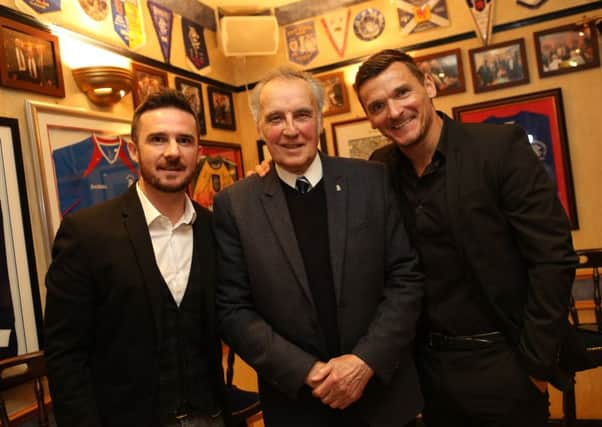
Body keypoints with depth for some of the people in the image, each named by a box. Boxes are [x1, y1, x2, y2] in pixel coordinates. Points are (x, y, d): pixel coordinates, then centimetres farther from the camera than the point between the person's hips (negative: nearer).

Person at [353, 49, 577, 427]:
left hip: (500, 362, -4)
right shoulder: (381, 168, -1)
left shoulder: (500, 145, -14)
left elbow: (553, 259, -14)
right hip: (428, 363, 4)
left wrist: (536, 363, -12)